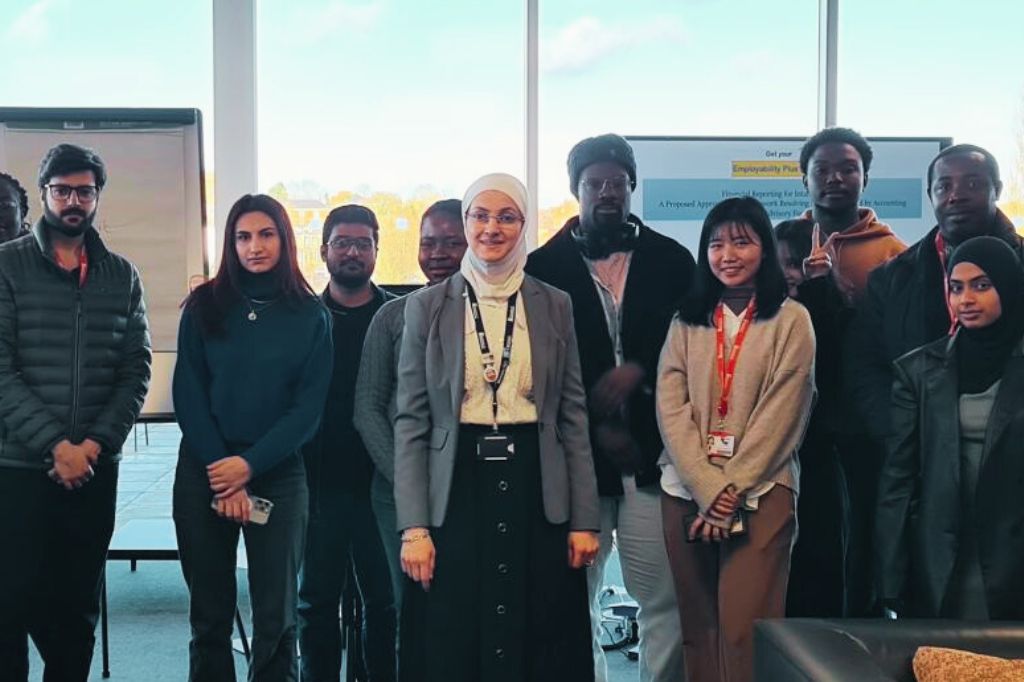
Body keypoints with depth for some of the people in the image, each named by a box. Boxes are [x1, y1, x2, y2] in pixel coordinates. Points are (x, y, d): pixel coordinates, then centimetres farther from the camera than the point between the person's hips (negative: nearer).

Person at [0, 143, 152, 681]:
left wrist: (94, 444, -9)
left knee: (79, 605, 11)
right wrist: (56, 445, -15)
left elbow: (136, 371, 5)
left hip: (95, 469, 3)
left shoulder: (122, 277, 9)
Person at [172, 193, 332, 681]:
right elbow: (188, 395, 0)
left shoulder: (310, 315, 2)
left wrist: (249, 464, -13)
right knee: (209, 613, 8)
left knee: (276, 617, 0)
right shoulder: (204, 305, 3)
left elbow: (309, 404, -3)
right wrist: (222, 476, -9)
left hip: (278, 475, -1)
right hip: (203, 473, 1)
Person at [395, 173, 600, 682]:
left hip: (535, 487, 1)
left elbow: (573, 418, 6)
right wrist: (413, 526, -8)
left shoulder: (555, 306, 6)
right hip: (457, 487, -1)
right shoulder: (427, 306, 3)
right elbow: (411, 422, 0)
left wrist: (584, 520, 0)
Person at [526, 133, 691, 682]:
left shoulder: (671, 260, 9)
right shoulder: (544, 266, 6)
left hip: (652, 452, 1)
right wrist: (597, 428, -6)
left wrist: (637, 370, -10)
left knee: (665, 599, 0)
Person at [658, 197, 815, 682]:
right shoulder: (686, 322, 11)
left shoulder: (790, 320, 1)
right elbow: (670, 409, 2)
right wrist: (708, 490, -10)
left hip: (759, 491, -3)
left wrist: (733, 491, -11)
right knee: (699, 626, 8)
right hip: (687, 490, 4)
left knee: (744, 631, -8)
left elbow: (780, 414, -6)